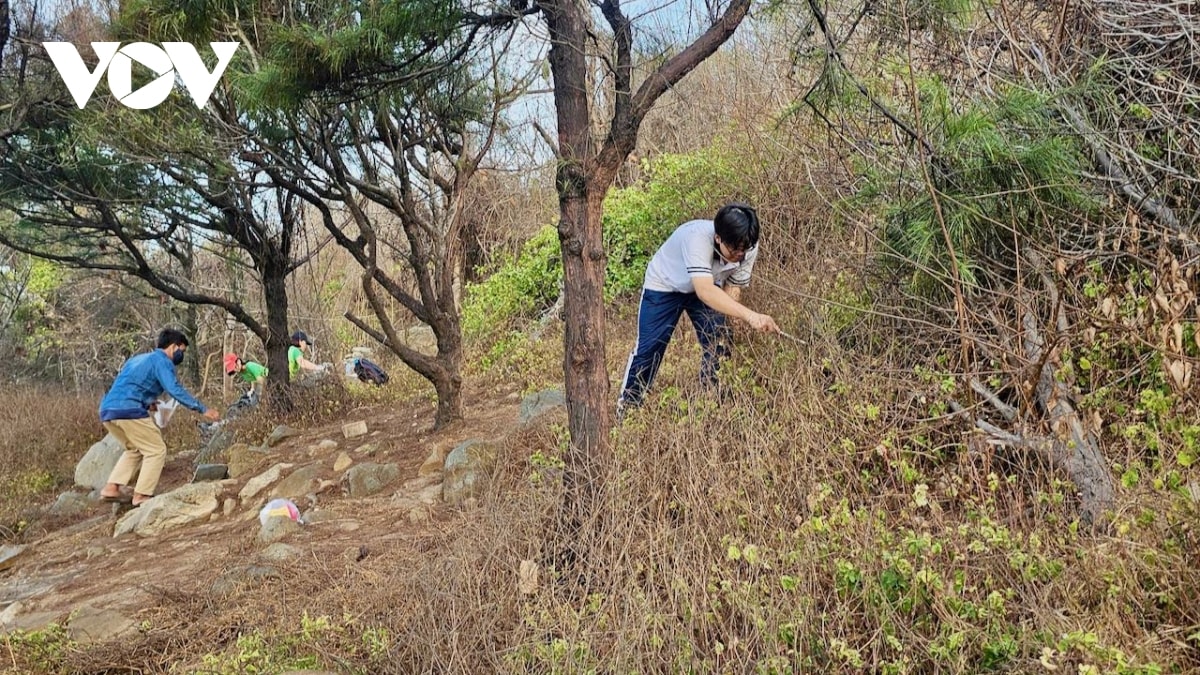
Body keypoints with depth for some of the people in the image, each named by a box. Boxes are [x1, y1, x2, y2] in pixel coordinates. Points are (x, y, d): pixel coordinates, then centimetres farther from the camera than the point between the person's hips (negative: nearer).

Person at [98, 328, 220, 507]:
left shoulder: (139, 358, 27)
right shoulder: (162, 361, 0)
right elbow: (175, 390, -15)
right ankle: (141, 495, -2)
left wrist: (149, 401, 37)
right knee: (156, 450, 2)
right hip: (129, 410, -9)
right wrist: (203, 410, -15)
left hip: (107, 410, 9)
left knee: (135, 449, 25)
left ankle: (111, 489, 16)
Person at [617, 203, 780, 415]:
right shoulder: (698, 237, -43)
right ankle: (627, 405, 18)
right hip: (664, 285, -4)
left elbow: (733, 288, -15)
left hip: (706, 284, 4)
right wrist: (750, 316, -65)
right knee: (649, 348, -1)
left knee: (719, 344, -8)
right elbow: (705, 291, -55)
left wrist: (720, 324, -33)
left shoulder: (748, 248, -26)